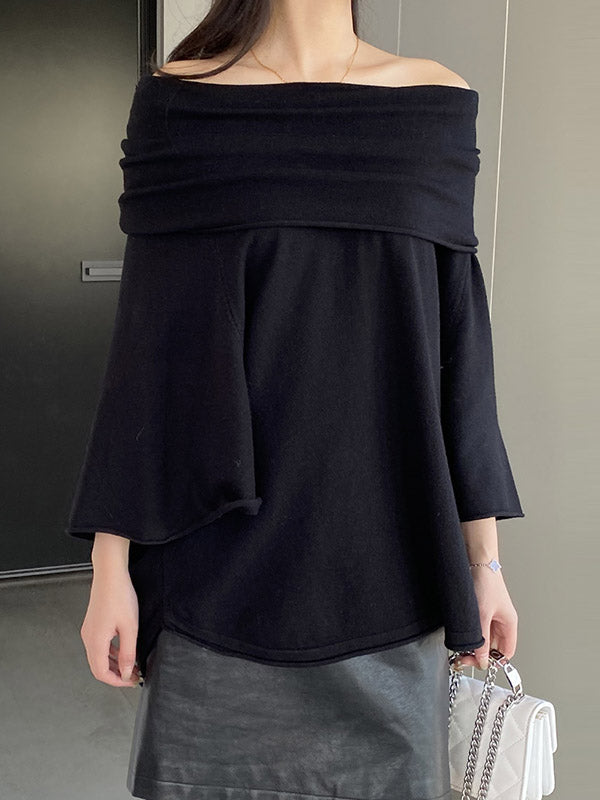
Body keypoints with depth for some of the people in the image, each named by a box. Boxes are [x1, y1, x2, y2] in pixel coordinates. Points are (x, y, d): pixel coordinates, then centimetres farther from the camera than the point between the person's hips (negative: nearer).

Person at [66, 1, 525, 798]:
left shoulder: (434, 102, 4)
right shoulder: (183, 98, -1)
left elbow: (458, 338, 4)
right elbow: (145, 341, -2)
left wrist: (484, 558, 4)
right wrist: (111, 563, -3)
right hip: (225, 560, -1)